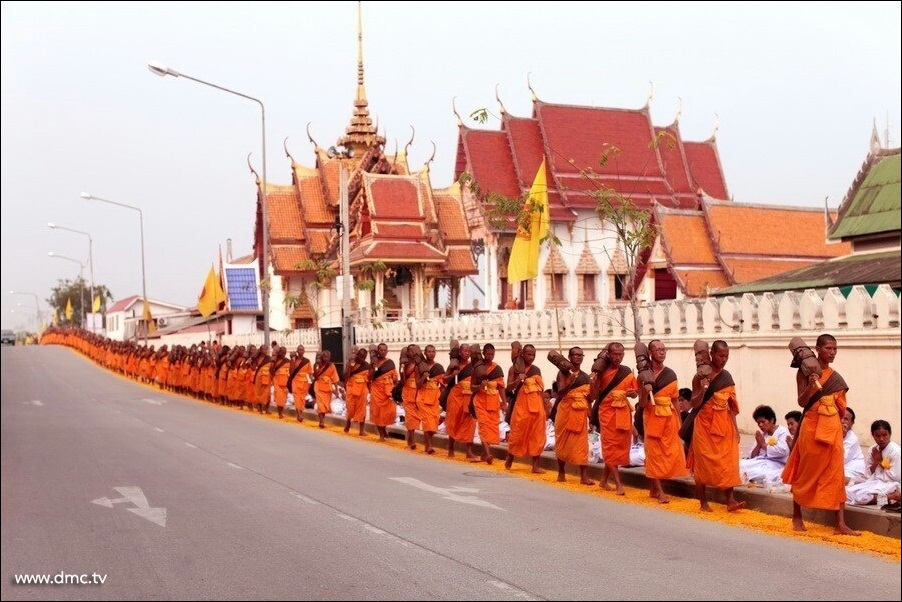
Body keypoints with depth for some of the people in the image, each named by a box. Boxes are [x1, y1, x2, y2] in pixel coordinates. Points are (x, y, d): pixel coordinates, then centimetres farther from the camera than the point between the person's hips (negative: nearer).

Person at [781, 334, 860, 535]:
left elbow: (841, 409, 16)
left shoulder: (836, 377, 10)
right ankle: (797, 517, 19)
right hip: (812, 426, -4)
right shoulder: (805, 372, -4)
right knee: (807, 473, 4)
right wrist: (811, 386, -27)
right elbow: (802, 402, -12)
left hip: (832, 428, 4)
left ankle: (840, 523, -2)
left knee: (835, 475, 0)